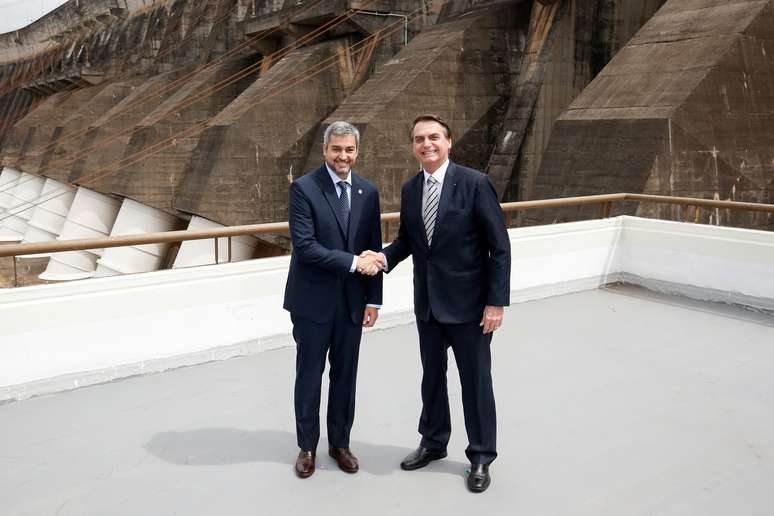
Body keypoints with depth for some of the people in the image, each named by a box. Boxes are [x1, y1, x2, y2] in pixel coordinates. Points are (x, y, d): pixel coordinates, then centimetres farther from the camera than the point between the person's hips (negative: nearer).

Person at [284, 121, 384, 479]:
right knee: (309, 375, 9)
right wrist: (352, 261, -20)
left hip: (352, 301, 4)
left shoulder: (368, 192, 5)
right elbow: (304, 246, -18)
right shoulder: (304, 188, -9)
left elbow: (373, 251, 7)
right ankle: (307, 447, 27)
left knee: (346, 375, 13)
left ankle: (339, 442, 31)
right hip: (313, 301, -4)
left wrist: (373, 299, 3)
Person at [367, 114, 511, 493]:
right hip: (427, 302, 5)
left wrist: (497, 302, -15)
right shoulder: (409, 189, 4)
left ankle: (481, 456, 26)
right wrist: (386, 257, -8)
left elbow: (500, 247, -12)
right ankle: (433, 443, 38)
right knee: (432, 376, 18)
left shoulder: (474, 183, -13)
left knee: (475, 380, 8)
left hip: (467, 302, -5)